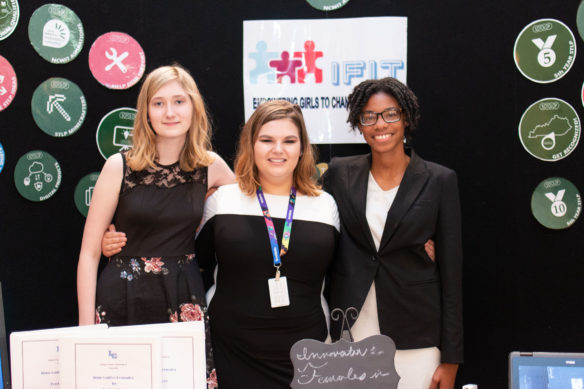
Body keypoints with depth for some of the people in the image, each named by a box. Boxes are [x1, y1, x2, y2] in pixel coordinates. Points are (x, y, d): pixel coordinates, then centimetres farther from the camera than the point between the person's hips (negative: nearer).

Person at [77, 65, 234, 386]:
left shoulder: (211, 167, 2)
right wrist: (86, 326, -8)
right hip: (122, 302, -2)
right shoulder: (120, 166, -5)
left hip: (185, 302, 2)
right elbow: (89, 253, -3)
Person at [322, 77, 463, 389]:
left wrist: (451, 359, -4)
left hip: (414, 340, -1)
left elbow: (451, 273, -2)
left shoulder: (439, 181, -2)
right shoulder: (339, 174, 3)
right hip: (347, 335, 2)